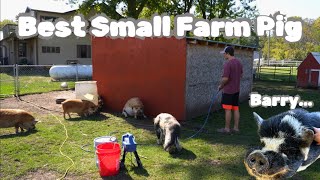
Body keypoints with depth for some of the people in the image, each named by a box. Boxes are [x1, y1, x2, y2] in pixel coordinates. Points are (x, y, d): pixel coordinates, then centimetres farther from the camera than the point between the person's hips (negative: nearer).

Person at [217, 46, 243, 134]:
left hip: (228, 90, -8)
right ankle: (236, 127, 17)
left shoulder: (227, 64, -19)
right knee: (236, 109, 11)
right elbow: (240, 75, 19)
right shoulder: (238, 62, 9)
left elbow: (225, 78, -23)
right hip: (236, 89, 8)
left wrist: (221, 85, -6)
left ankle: (227, 128, 8)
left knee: (228, 109, 0)